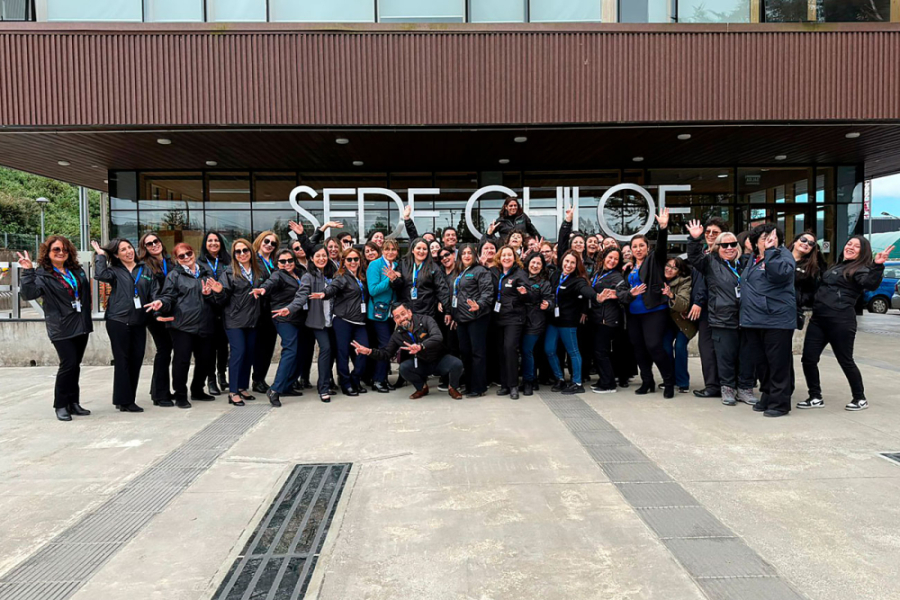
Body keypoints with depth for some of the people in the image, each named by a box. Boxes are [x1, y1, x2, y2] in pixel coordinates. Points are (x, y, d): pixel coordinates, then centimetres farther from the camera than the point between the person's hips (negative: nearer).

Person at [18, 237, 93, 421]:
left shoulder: (76, 270, 13)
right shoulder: (42, 275, -5)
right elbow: (29, 294, -22)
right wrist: (28, 272, -28)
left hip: (81, 325, 6)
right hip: (61, 328, -6)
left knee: (75, 365, 10)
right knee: (68, 364, -11)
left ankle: (73, 403, 18)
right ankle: (61, 405, 3)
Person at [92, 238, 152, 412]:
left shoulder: (145, 270, 13)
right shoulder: (115, 271, 3)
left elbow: (152, 294, 12)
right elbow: (100, 275, -18)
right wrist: (101, 255, -7)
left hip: (139, 322, 4)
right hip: (118, 321, -4)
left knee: (136, 360, 6)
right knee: (122, 360, -2)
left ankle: (128, 399, 18)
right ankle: (124, 401, 3)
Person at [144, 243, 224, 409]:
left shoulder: (206, 273, 16)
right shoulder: (174, 275, 4)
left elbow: (216, 300, 18)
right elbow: (169, 296, -2)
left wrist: (217, 292, -5)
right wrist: (161, 303, -24)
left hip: (203, 325, 5)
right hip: (182, 324, -5)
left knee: (205, 358, 10)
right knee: (181, 359, -4)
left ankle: (197, 390, 29)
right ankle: (180, 396, 9)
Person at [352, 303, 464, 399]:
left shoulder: (425, 320, -17)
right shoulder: (397, 335, -3)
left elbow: (437, 337, -35)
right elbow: (387, 353, 4)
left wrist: (421, 346, -53)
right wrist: (369, 352, -14)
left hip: (440, 361, -3)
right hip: (421, 365, 3)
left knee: (457, 364, -32)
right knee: (404, 367, -26)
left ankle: (453, 388, 2)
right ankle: (422, 388, 4)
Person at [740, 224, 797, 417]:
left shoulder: (783, 255, -4)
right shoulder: (753, 260, 19)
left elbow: (781, 273, -25)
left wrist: (770, 250, -22)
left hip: (776, 320, -8)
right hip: (753, 321, 8)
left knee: (778, 363, -2)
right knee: (760, 362, 15)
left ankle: (780, 402, 5)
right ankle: (767, 397, 28)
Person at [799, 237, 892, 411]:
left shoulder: (860, 269, -2)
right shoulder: (835, 266, 20)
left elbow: (871, 284, -25)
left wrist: (877, 266, -39)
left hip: (841, 321, -7)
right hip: (818, 319, 7)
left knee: (845, 361, 3)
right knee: (808, 359, 3)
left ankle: (860, 398, 21)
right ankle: (815, 397, 14)